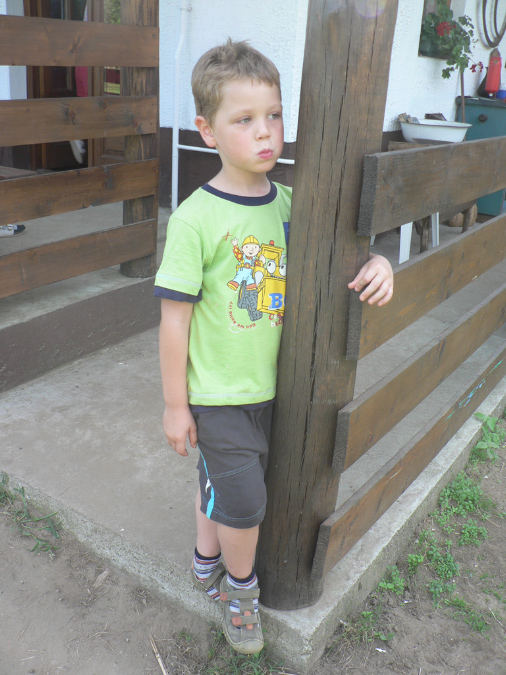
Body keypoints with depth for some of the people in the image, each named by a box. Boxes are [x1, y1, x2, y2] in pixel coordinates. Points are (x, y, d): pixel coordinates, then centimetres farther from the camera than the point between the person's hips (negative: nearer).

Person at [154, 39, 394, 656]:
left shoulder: (287, 202, -3)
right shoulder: (195, 218, -19)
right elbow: (175, 319, -16)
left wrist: (377, 263, -13)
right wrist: (175, 404, -11)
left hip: (270, 384, 5)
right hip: (216, 395, -5)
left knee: (220, 484, 23)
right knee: (244, 499, 3)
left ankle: (207, 563, 49)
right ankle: (240, 584, 34)